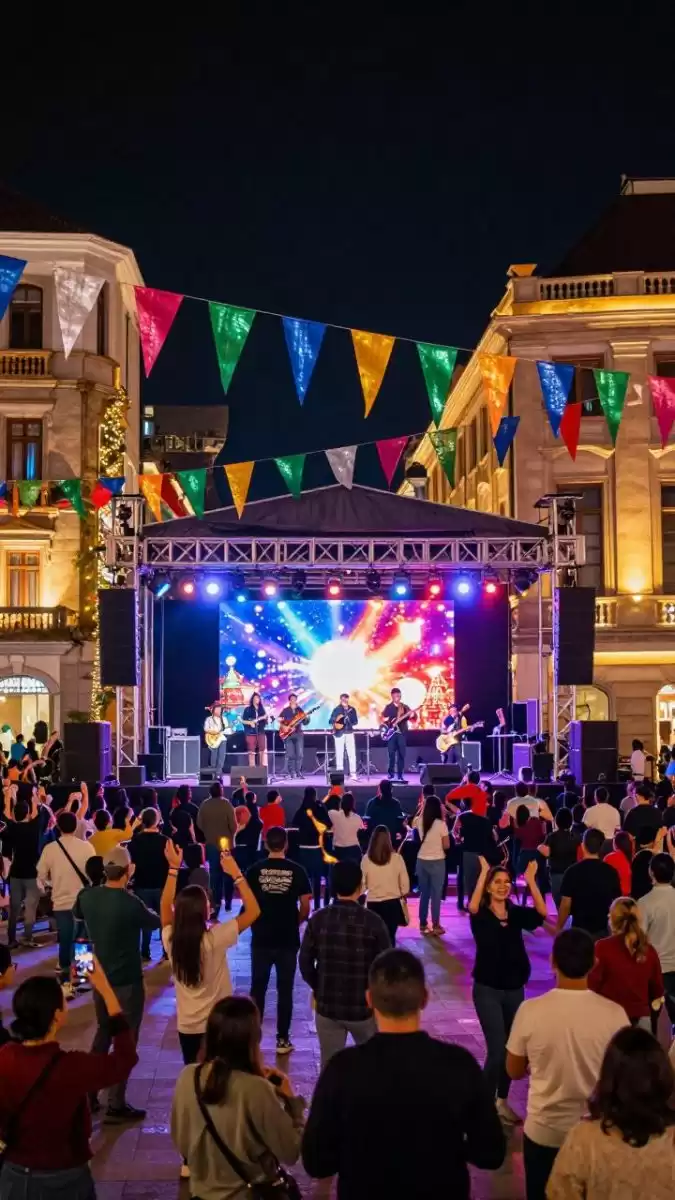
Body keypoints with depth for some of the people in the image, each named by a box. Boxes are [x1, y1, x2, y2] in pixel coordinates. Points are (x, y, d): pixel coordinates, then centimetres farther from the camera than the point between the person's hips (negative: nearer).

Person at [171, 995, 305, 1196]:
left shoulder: (187, 1077, -14)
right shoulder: (256, 1089, -28)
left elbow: (180, 1143, 3)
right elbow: (292, 1152, -18)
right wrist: (291, 1099, -6)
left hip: (202, 1192, 4)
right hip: (249, 1193, -4)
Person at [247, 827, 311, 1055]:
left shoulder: (254, 870, -5)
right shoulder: (297, 871, -6)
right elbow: (305, 908, -4)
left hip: (261, 938, 1)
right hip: (288, 939, -1)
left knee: (258, 987, 11)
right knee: (285, 989, 7)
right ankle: (283, 1039, 11)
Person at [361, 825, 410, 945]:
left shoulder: (366, 859, -9)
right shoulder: (396, 858, -9)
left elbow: (362, 883, -2)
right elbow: (404, 882, -3)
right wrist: (403, 894, 14)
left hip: (373, 903, 0)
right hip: (392, 903, 0)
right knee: (390, 937, 6)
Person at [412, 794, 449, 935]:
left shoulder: (419, 821, -2)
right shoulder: (441, 824, -14)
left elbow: (413, 823, 24)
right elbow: (446, 845, -9)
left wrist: (422, 808, 24)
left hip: (422, 861, 4)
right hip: (437, 862, -4)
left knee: (424, 893, 13)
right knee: (436, 894, 4)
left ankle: (423, 924, 17)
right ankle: (435, 925, 5)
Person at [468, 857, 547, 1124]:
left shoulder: (516, 913, 0)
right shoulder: (480, 915, -8)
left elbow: (541, 914, -18)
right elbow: (472, 906, -32)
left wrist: (531, 880, -27)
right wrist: (484, 872, -33)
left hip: (515, 989, 4)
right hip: (488, 990, -4)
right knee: (497, 1050, -9)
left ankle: (502, 1101, 31)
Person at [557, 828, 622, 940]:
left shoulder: (573, 872, -12)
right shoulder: (611, 872, -4)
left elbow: (566, 905, -10)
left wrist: (558, 929, 3)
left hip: (580, 929, -2)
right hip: (604, 929, 2)